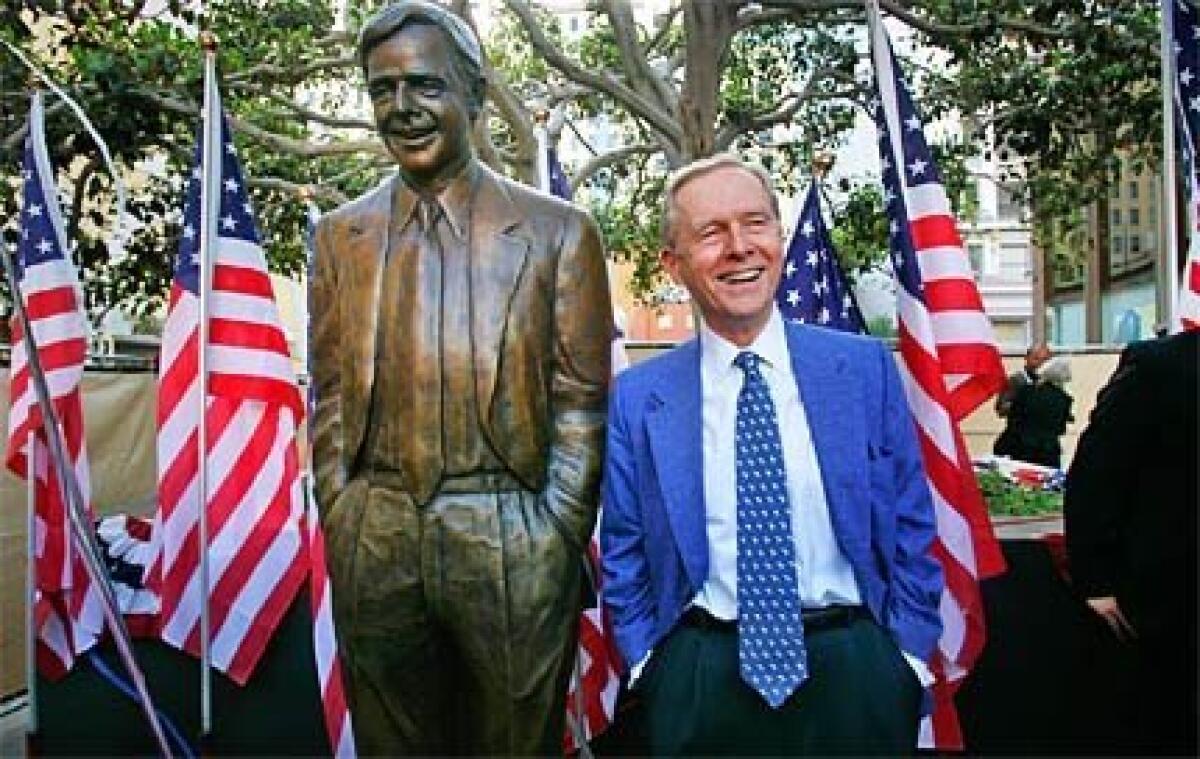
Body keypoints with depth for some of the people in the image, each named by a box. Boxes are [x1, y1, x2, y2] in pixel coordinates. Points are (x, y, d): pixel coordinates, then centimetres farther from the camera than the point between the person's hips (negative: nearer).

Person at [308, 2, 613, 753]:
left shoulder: (557, 231, -1)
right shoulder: (342, 235, 9)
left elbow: (580, 401, 0)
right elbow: (332, 398, 10)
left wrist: (554, 540, -5)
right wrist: (340, 527, 4)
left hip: (514, 544, -2)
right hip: (375, 545, 3)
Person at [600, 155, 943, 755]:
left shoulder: (865, 367, -2)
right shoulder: (636, 398, -3)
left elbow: (909, 529, 3)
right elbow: (623, 558, 5)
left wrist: (908, 657, -2)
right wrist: (649, 667, -2)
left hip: (856, 671, 1)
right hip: (700, 686, 0)